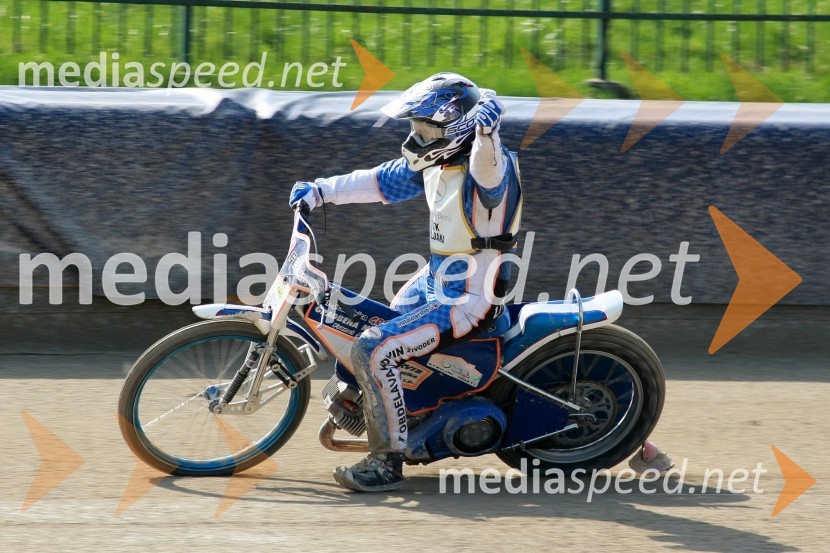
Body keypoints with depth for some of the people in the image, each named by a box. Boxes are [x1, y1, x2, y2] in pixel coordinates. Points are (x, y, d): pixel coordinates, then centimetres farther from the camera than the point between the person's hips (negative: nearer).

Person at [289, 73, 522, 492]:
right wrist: (320, 191, 12)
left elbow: (486, 163, -46)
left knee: (372, 350, -25)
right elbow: (381, 181, 17)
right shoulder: (434, 162, 6)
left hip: (466, 302, -10)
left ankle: (387, 461, -19)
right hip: (433, 282, 10)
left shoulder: (487, 169, -21)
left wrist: (486, 126, -66)